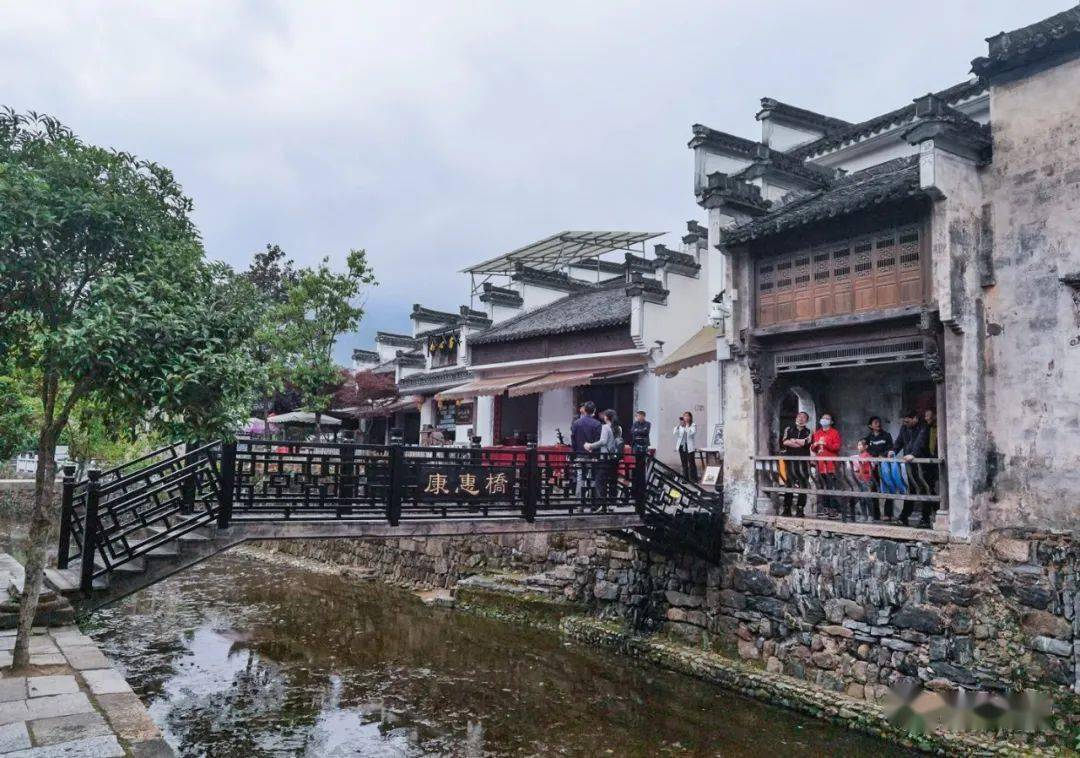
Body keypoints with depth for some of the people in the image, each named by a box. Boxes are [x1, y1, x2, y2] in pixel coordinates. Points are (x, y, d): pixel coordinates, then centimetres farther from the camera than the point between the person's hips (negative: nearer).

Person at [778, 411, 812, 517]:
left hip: (803, 462, 0)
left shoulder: (808, 432, 11)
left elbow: (805, 442, -9)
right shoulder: (789, 429, 13)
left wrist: (792, 440, 1)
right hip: (790, 461, 1)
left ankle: (800, 509, 2)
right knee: (789, 486, 2)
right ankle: (786, 509, 8)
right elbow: (785, 441, -4)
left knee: (802, 486, -3)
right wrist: (799, 443, -6)